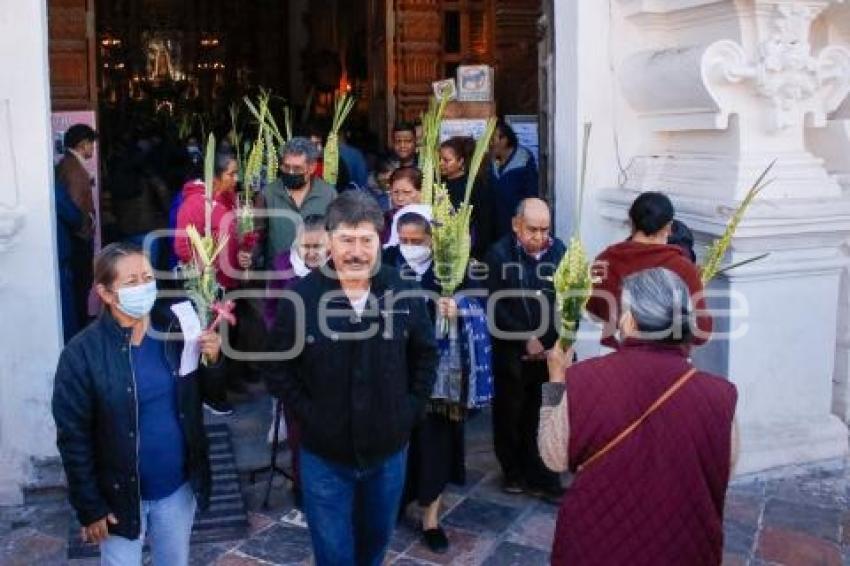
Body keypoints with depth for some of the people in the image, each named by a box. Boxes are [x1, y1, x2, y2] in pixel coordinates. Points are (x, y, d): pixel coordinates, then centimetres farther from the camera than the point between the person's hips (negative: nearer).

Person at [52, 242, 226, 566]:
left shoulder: (176, 330, -7)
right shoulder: (82, 353, -16)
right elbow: (74, 438, -12)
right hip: (121, 494, -3)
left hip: (179, 486, 4)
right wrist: (89, 507, -10)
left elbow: (209, 395, 4)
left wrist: (213, 360, -17)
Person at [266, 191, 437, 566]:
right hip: (325, 454, -2)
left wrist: (410, 410, -1)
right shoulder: (302, 296, -15)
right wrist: (309, 415, -10)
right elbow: (278, 368, -5)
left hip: (388, 450, 2)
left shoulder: (404, 293, -9)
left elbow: (425, 355, 5)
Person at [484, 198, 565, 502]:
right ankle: (513, 471, 29)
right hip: (511, 351, -1)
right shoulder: (500, 254, -8)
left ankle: (542, 476, 17)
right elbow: (496, 307, -9)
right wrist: (527, 340, -11)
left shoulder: (559, 251, -2)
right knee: (510, 414, 11)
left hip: (550, 351, 1)